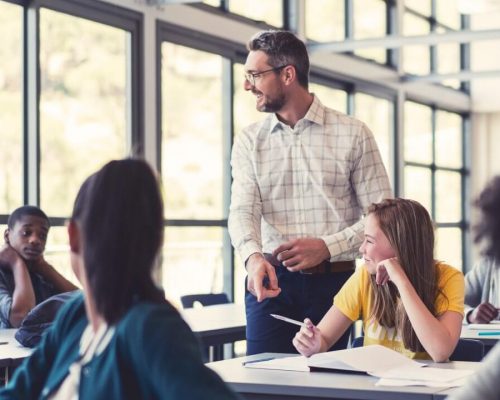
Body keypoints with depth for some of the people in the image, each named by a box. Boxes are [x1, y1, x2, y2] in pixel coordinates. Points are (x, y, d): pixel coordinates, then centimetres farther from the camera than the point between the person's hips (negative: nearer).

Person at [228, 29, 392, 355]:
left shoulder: (353, 134, 1)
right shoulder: (249, 141, 8)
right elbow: (243, 209, -6)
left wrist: (326, 247, -15)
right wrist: (253, 256, -27)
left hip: (333, 281, -1)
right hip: (271, 281, 2)